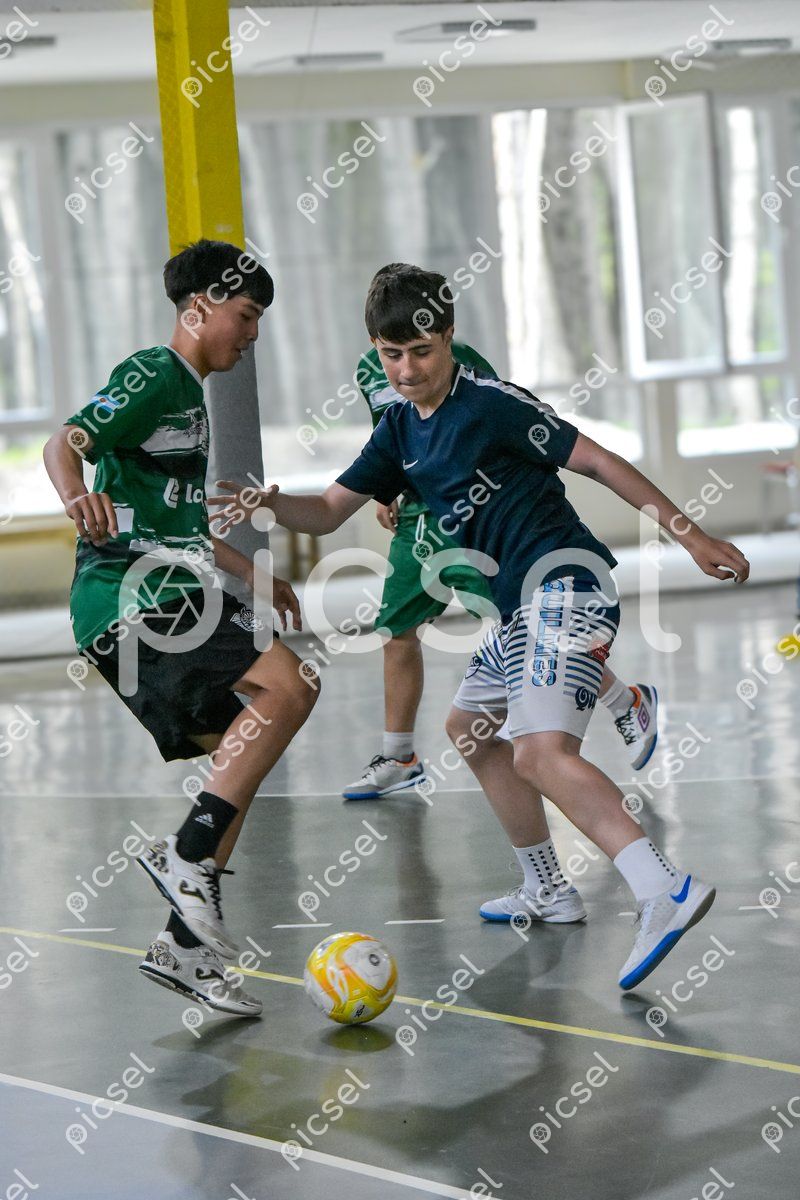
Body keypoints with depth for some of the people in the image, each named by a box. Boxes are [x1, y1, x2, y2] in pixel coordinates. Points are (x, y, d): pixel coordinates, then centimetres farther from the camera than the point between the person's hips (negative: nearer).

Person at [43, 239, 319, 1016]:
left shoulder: (191, 394, 24)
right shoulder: (153, 376, -5)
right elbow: (66, 442, -22)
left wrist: (256, 579, 42)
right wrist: (78, 496, -44)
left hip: (162, 602, 10)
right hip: (129, 598, -10)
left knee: (236, 760, 8)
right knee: (287, 684, -23)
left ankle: (186, 946, 8)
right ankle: (184, 857, -21)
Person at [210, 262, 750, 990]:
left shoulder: (491, 405, -11)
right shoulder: (401, 430, 13)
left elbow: (597, 461, -9)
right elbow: (329, 512, 15)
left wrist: (690, 535, -9)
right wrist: (272, 504, -8)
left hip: (565, 583, -10)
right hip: (524, 603, 10)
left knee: (541, 753, -26)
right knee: (469, 727, 24)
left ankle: (666, 892, -39)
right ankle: (547, 890, 33)